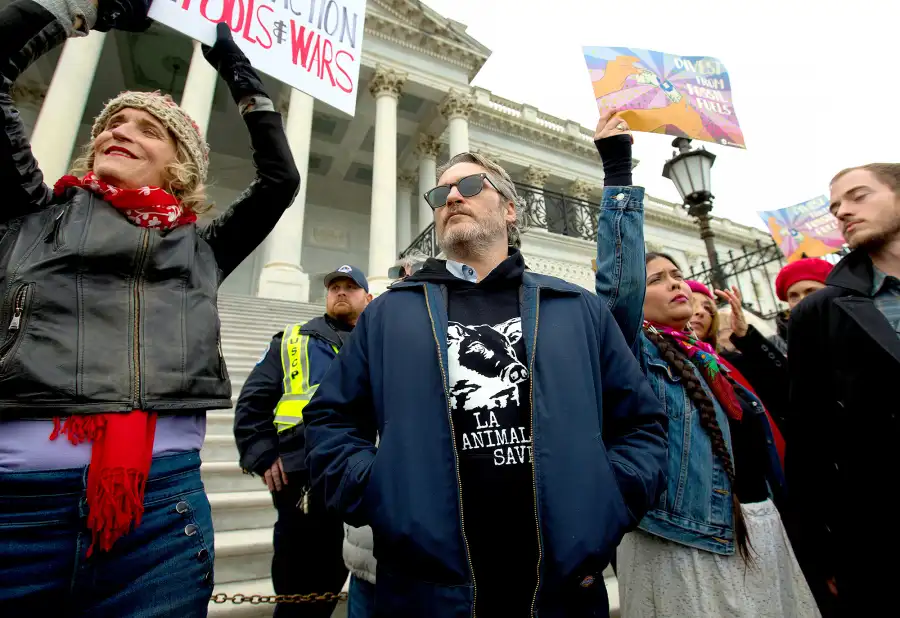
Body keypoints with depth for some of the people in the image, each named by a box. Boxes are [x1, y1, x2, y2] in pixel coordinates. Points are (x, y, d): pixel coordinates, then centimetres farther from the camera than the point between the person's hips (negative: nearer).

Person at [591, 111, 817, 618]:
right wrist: (618, 172, -29)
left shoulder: (709, 359, 13)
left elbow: (759, 438, 20)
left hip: (760, 528, 8)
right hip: (687, 539, -7)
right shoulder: (638, 354, -10)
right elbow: (619, 284, -30)